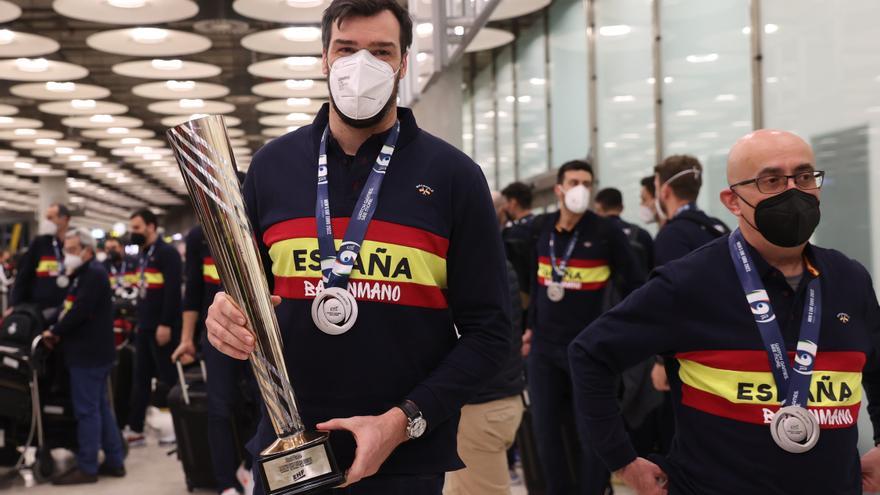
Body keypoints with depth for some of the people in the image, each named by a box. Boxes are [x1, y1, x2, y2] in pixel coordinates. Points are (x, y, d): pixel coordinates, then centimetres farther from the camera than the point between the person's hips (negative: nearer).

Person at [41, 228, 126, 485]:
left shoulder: (93, 273, -15)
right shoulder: (84, 274, 19)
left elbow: (80, 311, -22)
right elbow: (72, 308, 17)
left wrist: (55, 331, -12)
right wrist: (59, 330, 1)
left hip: (89, 353, -10)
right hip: (92, 351, 10)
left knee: (87, 410, -5)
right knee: (100, 407, 13)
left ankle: (87, 468, 0)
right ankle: (114, 461, 18)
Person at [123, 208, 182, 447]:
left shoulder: (167, 253, -12)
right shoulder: (142, 255, 16)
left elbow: (173, 291, -20)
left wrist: (165, 324, -23)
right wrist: (140, 321, 17)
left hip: (162, 327, -9)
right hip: (145, 327, 9)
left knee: (169, 377, -1)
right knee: (140, 378, 9)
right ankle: (135, 429, 14)